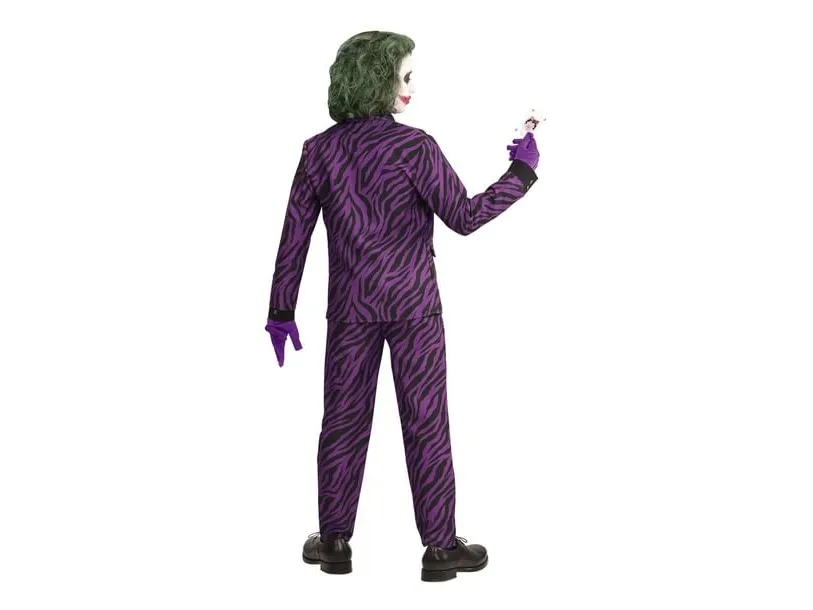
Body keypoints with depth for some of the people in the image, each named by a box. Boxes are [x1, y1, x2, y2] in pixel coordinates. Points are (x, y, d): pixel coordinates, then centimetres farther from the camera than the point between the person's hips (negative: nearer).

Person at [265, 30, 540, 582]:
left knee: (344, 419, 11)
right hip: (413, 301, -3)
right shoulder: (413, 145, -14)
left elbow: (295, 234, 1)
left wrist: (282, 312, 8)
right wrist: (522, 171, -1)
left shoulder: (319, 150, -1)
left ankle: (335, 542, 17)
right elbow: (464, 217, -11)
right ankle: (441, 547, 9)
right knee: (426, 422, 3)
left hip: (351, 306, 3)